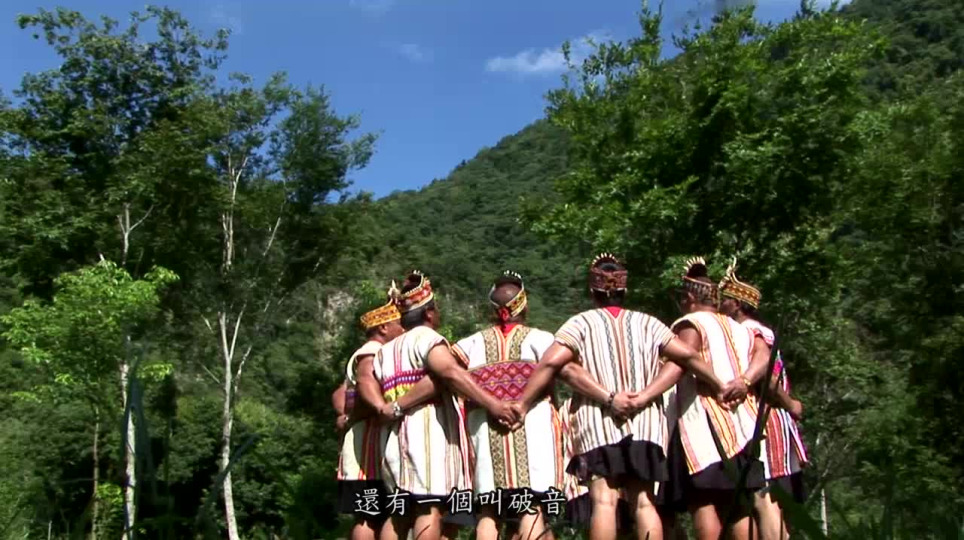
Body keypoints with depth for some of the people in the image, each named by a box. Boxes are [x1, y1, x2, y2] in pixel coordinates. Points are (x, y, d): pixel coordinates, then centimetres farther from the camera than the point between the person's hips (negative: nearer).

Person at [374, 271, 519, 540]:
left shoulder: (385, 350, 25)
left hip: (396, 435, 8)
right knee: (430, 508, -10)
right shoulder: (425, 337, -1)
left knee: (399, 513, 10)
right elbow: (451, 372, -19)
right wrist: (491, 403, -25)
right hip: (428, 429, -8)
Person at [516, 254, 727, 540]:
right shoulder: (646, 323, 11)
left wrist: (523, 404, -5)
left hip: (597, 422, -3)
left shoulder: (582, 323, 3)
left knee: (604, 501, -7)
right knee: (644, 501, 5)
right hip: (643, 422, 3)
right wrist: (720, 386, 17)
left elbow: (551, 362, -9)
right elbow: (687, 355, 5)